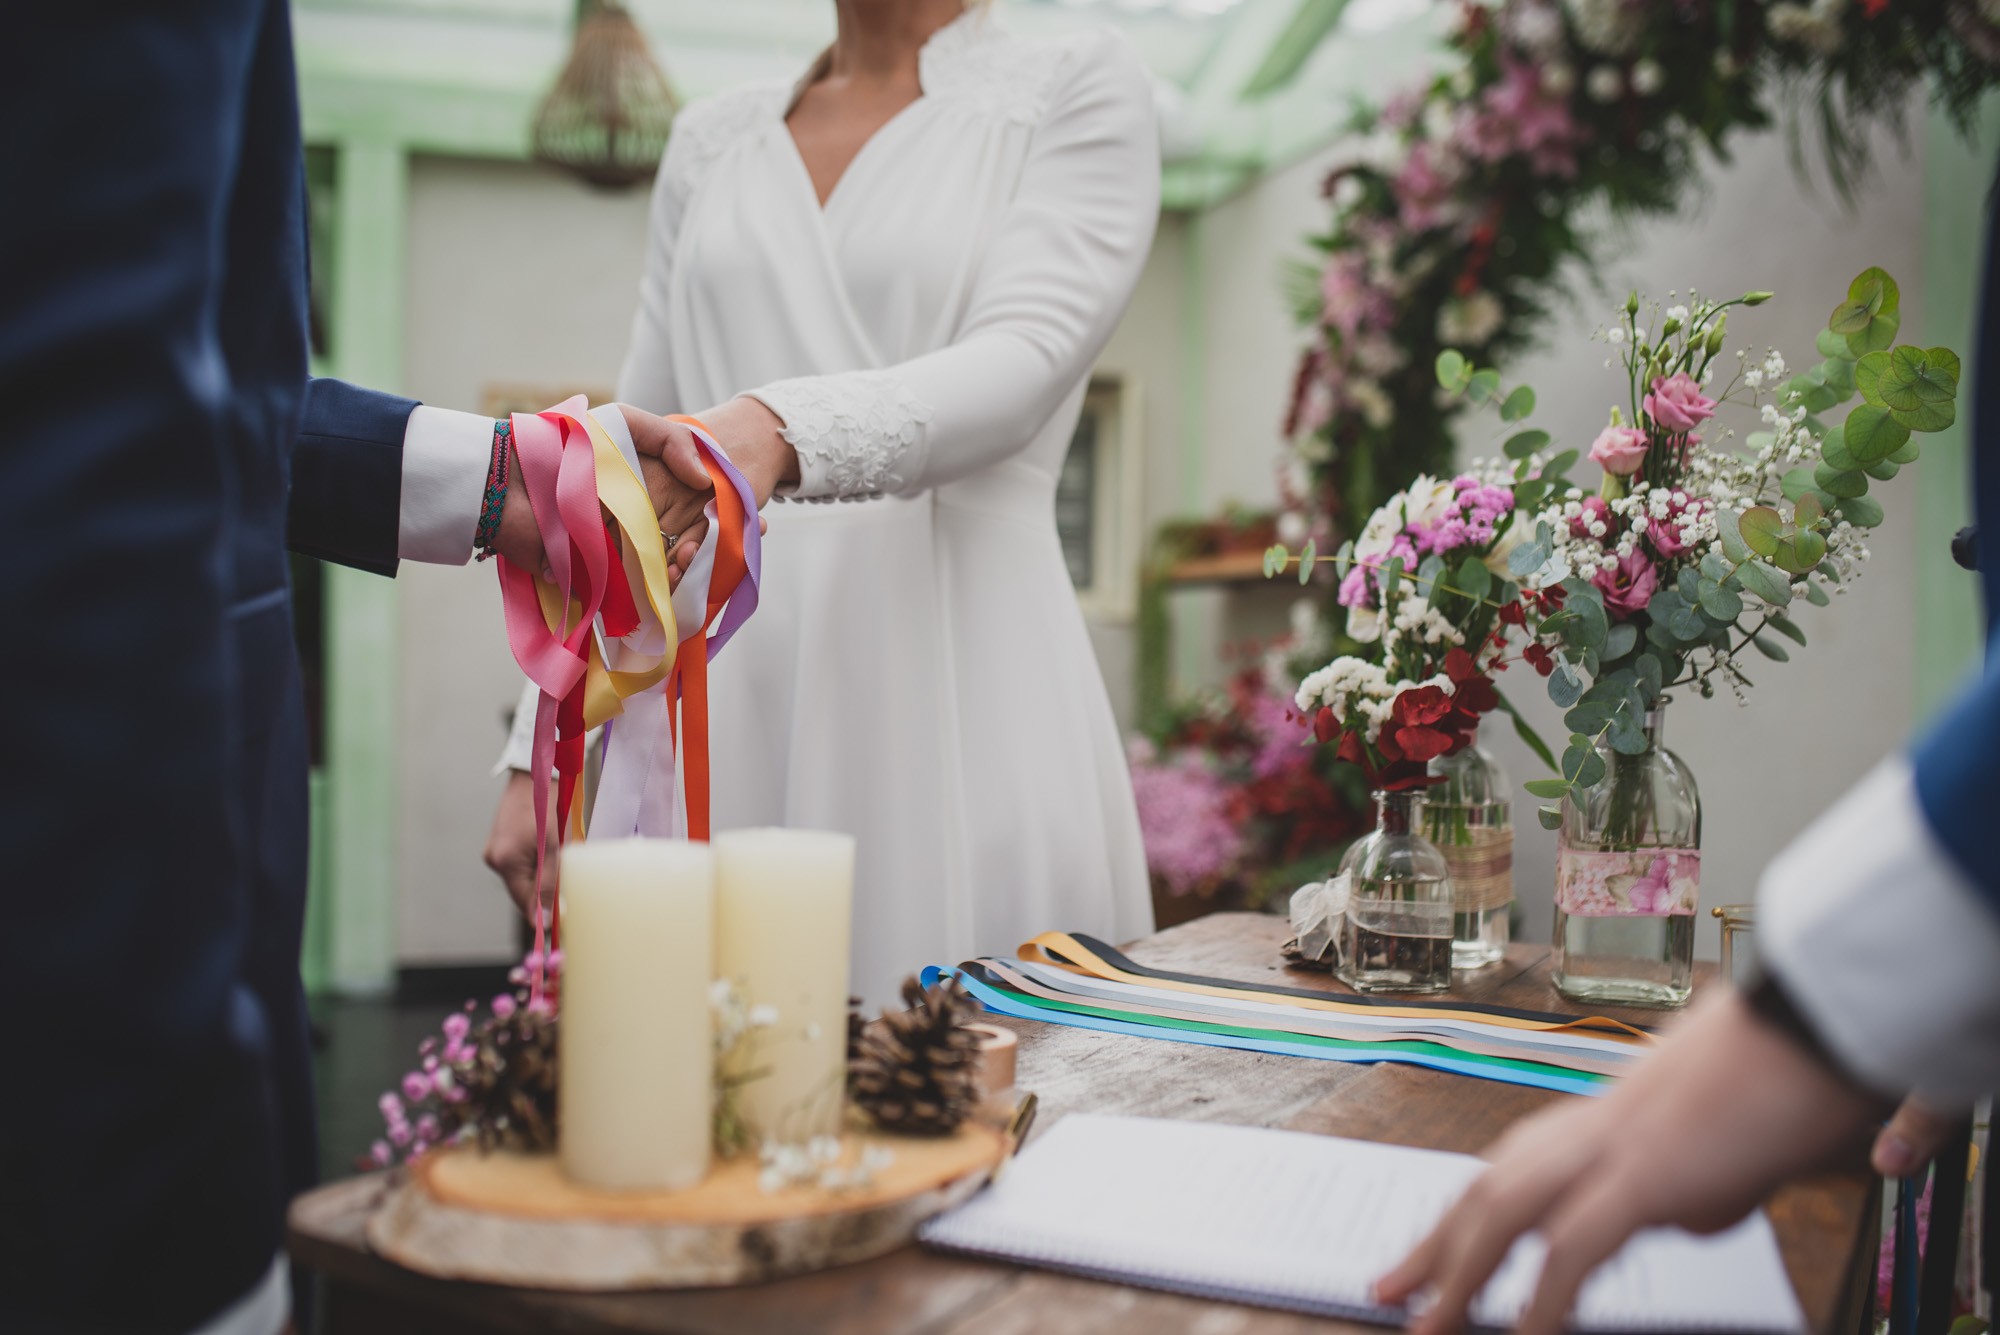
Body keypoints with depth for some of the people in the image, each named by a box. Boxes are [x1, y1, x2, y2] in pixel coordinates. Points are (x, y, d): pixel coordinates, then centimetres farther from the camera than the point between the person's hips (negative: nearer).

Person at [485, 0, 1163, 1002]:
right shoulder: (710, 140, 19)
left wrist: (782, 430, -29)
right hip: (730, 713, 4)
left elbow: (1020, 364, -10)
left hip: (956, 702, -3)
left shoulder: (1079, 89, 7)